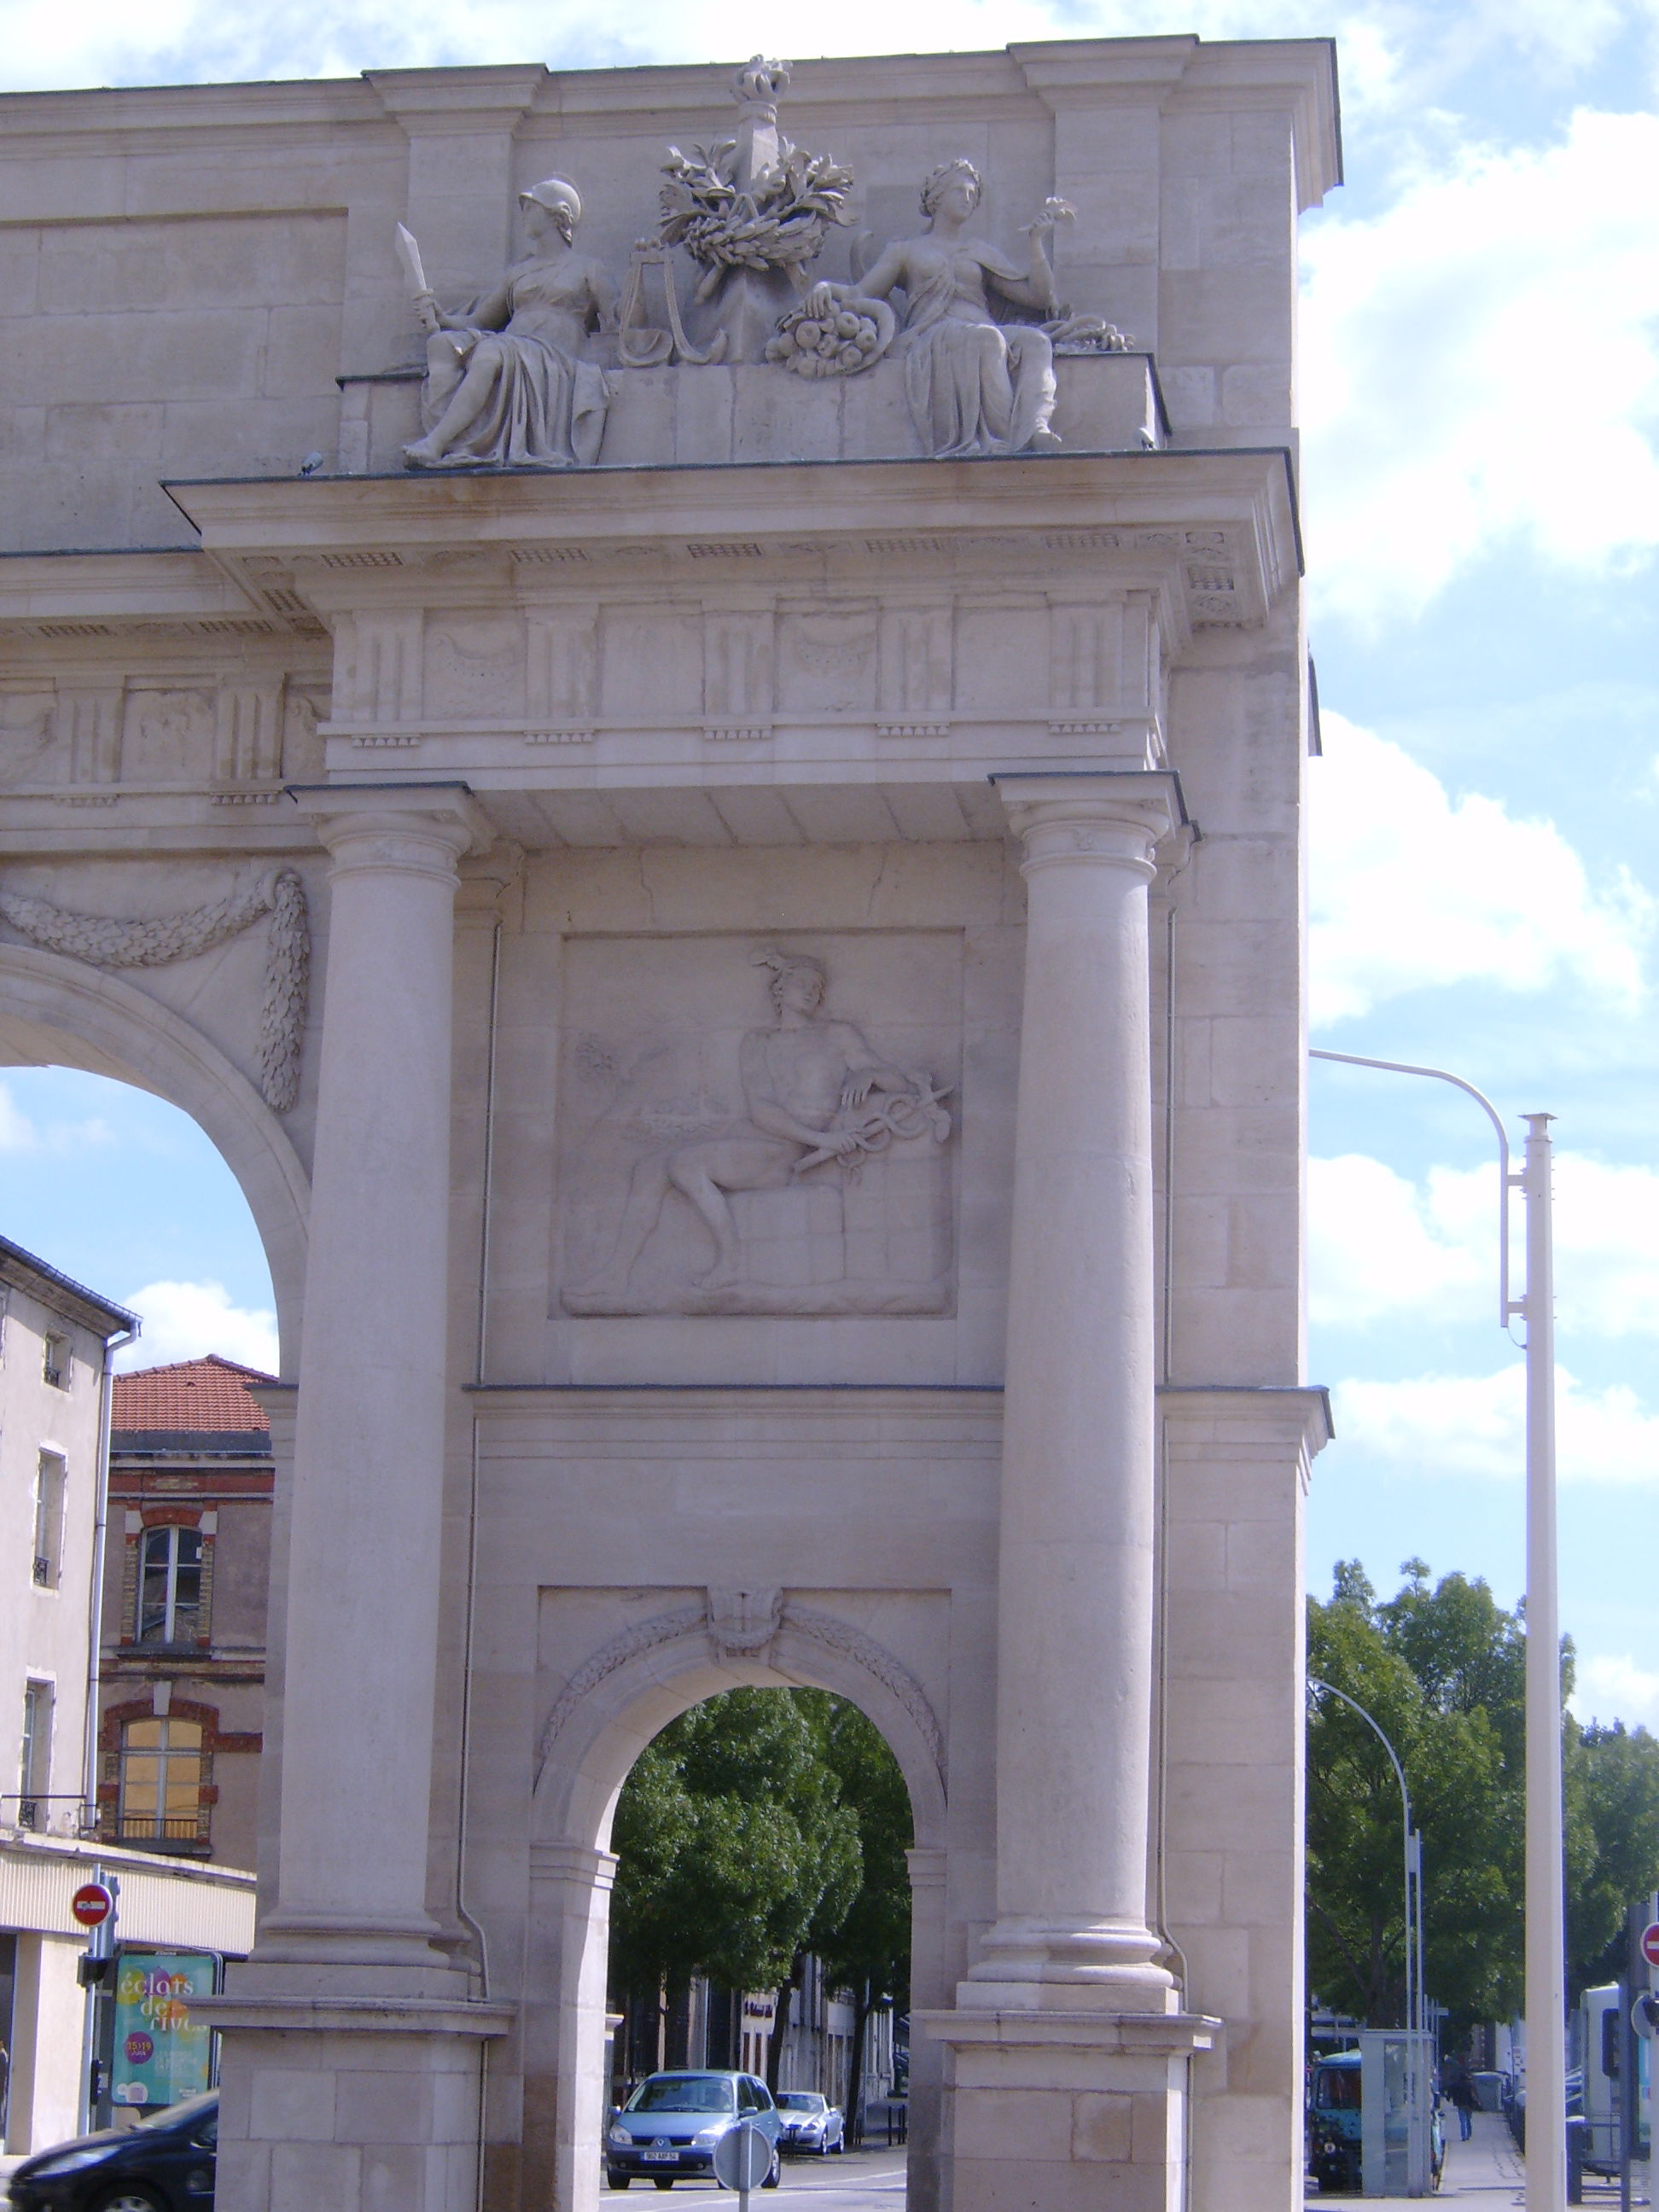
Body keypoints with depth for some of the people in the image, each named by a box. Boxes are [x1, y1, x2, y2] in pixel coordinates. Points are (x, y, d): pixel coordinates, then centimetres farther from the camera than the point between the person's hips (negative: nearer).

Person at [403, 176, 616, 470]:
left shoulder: (586, 270, 17)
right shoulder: (518, 273, 31)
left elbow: (618, 332, 10)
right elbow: (475, 321, 26)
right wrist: (440, 318, 7)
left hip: (554, 364, -5)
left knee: (493, 350, -38)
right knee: (443, 342, -26)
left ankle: (433, 445, -46)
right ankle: (440, 442, -43)